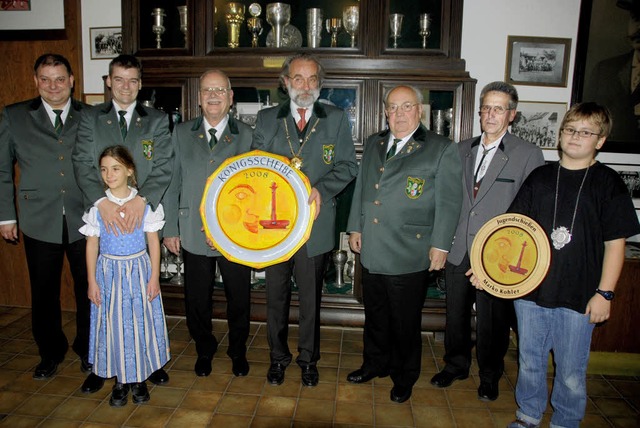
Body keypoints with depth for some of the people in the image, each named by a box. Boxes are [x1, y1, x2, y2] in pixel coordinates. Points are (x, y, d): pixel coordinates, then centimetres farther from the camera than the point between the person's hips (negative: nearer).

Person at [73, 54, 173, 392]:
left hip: (143, 217, 0)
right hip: (102, 217, 1)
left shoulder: (157, 121, 7)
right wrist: (102, 202, -18)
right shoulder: (90, 118, 9)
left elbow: (163, 168, -4)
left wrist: (140, 200, -20)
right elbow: (83, 165, -2)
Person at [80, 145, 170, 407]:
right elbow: (92, 244, 2)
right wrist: (92, 282, 1)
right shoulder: (97, 205, -3)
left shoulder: (144, 203, -7)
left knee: (140, 323, 7)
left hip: (139, 270, -1)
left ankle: (139, 377, 26)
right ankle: (120, 379, 26)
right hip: (109, 271, 1)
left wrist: (154, 277, -4)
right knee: (112, 324, 8)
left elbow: (153, 241, -2)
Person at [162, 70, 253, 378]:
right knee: (197, 299, 13)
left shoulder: (247, 135, 1)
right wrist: (170, 228, 1)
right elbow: (172, 184, 4)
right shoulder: (182, 133, 5)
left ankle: (238, 351, 35)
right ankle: (204, 350, 37)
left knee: (238, 299, 11)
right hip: (193, 233, 1)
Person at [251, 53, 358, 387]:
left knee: (310, 297, 10)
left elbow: (347, 166, 1)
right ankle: (278, 356, 31)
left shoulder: (336, 119, 5)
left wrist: (320, 189, -16)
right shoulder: (266, 119, 8)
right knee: (276, 294, 12)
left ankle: (308, 358, 30)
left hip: (314, 223, -1)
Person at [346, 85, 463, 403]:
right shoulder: (373, 144, 11)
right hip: (371, 249, 5)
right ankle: (375, 364, 40)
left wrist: (440, 245, -10)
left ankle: (404, 377, 31)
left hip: (409, 255, -5)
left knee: (405, 322, 10)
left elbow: (448, 203, -7)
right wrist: (355, 227, 12)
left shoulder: (441, 150, -5)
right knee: (375, 315, 19)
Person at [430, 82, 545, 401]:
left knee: (492, 321, 11)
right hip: (458, 251, 4)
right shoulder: (462, 150, 8)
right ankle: (456, 365, 39)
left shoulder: (529, 154, -5)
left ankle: (489, 377, 34)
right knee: (456, 314, 17)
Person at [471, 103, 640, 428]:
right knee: (530, 361, 16)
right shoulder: (540, 177, 5)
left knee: (571, 372, 10)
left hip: (579, 297, -2)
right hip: (531, 289, 3)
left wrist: (604, 293, -6)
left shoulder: (608, 184, -1)